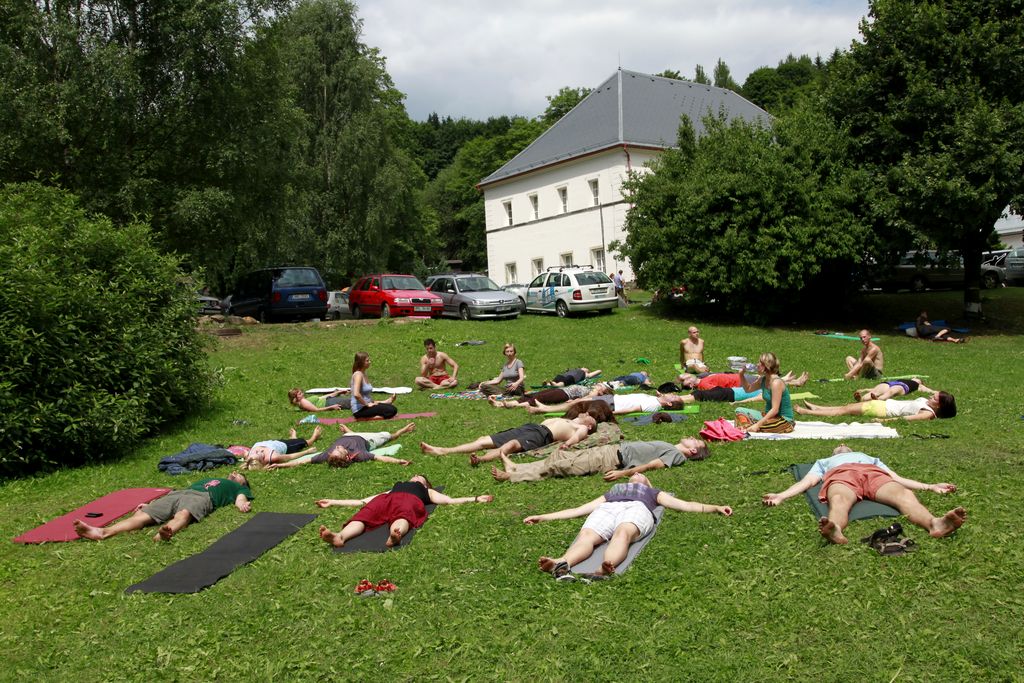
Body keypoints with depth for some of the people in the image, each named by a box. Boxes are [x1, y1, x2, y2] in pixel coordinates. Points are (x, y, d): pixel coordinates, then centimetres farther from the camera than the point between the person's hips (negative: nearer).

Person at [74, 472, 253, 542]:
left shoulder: (239, 487, 32)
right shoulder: (205, 480, 45)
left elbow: (240, 499, 10)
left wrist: (243, 505, -16)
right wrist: (152, 504, 23)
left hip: (201, 497, -5)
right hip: (178, 493, 5)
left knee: (183, 514, -40)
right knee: (143, 515, -20)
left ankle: (166, 533, -71)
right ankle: (102, 532, -41)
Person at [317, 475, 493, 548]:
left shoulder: (427, 491, 40)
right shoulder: (395, 487, 45)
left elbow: (450, 500, 26)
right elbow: (362, 501, 42)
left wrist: (475, 499, 17)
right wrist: (333, 501, 41)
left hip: (409, 500, -2)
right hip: (385, 499, 2)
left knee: (402, 519, -41)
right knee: (364, 514, -34)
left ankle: (394, 536, -74)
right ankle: (339, 536, -63)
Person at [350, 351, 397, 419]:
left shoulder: (363, 374, 13)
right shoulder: (358, 375, -16)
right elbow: (356, 394, -30)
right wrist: (367, 404, -19)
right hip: (360, 409, -9)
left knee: (392, 407, 11)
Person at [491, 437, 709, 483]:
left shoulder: (677, 455, -6)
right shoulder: (669, 447, 21)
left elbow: (650, 465, -17)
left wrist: (624, 473, -27)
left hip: (613, 460, -8)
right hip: (612, 449, 8)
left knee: (561, 466, -11)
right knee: (562, 457, 4)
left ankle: (512, 476, -8)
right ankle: (515, 469, 6)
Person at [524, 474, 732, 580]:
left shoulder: (654, 492, 42)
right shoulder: (612, 491, 45)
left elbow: (685, 505, 30)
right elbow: (578, 510, 37)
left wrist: (715, 507, 17)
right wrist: (543, 517, 31)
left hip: (637, 509, -1)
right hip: (606, 509, 2)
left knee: (623, 533, -40)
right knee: (586, 535, -35)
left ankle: (607, 568, -70)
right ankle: (562, 565, -65)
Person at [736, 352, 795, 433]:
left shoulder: (776, 382, -21)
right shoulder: (763, 379, 5)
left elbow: (775, 410, -25)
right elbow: (748, 389, 24)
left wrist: (758, 424, -29)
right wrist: (741, 375, 6)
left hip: (784, 420, -9)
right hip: (770, 416, 9)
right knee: (739, 411, -2)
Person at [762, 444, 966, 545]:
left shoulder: (871, 458, 48)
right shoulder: (824, 462, 43)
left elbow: (898, 479, 33)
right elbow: (807, 482, 24)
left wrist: (930, 487, 16)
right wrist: (781, 496, 4)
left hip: (874, 473, 2)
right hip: (840, 474, -2)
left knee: (904, 494, -34)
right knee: (839, 500, -41)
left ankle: (934, 524, -65)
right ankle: (835, 530, -75)